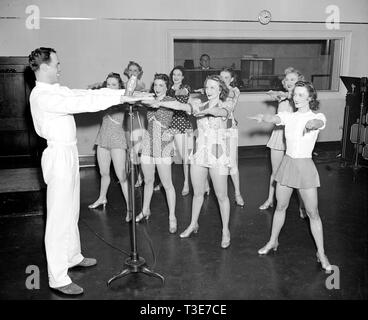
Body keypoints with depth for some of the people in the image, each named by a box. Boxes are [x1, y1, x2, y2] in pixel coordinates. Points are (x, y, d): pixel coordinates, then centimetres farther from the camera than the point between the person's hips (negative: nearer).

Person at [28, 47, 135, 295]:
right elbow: (80, 104, -26)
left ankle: (73, 256, 37)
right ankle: (57, 277, 7)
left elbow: (84, 95, 8)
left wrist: (122, 92, 1)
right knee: (59, 215, -4)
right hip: (59, 155, -10)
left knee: (71, 210, 20)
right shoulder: (42, 96, -19)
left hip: (69, 153, 10)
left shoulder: (57, 89, 11)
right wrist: (118, 98, -23)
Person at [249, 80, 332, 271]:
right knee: (280, 207, 15)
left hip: (305, 166, -3)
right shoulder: (288, 116, 2)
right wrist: (262, 117, -42)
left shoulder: (318, 117, -6)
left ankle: (321, 254, 15)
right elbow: (275, 119, -18)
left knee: (312, 213, 1)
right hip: (287, 163, 3)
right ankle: (273, 241, 33)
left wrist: (311, 124, -55)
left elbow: (318, 123, -30)